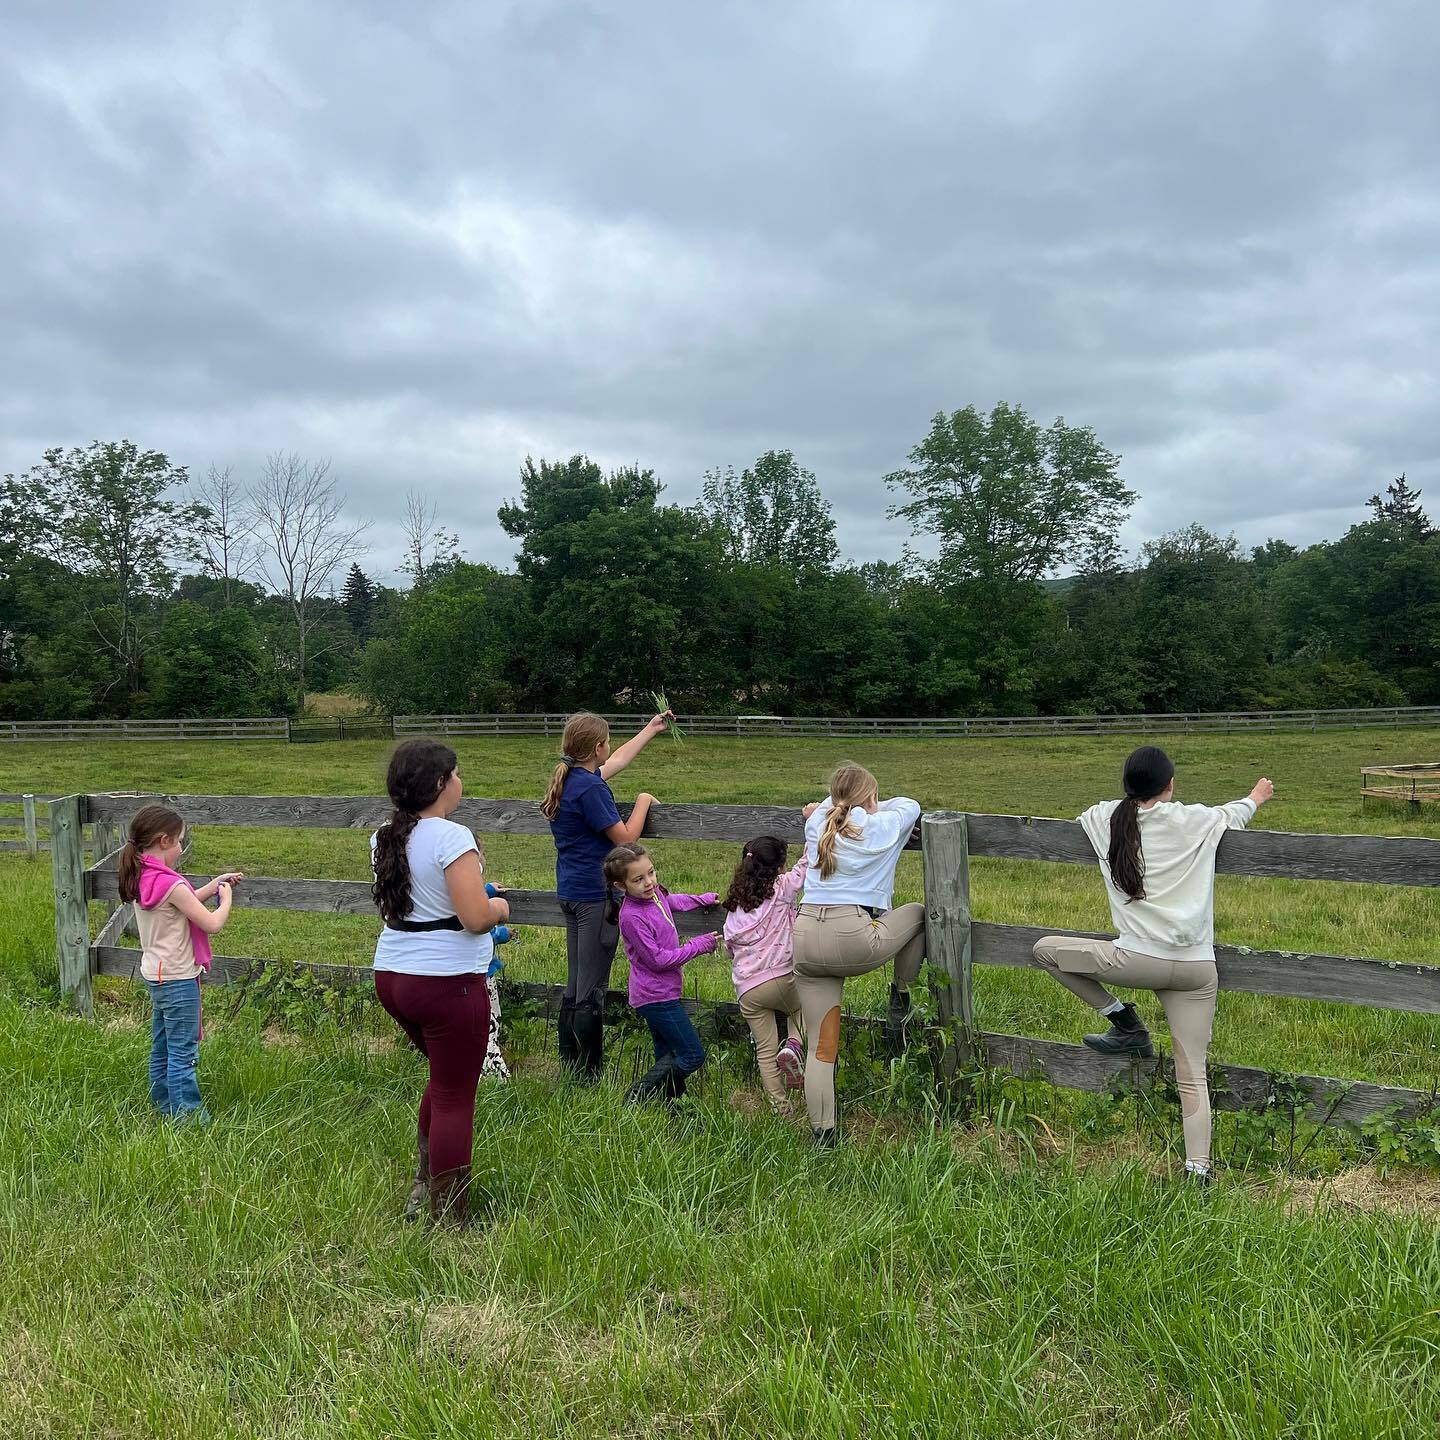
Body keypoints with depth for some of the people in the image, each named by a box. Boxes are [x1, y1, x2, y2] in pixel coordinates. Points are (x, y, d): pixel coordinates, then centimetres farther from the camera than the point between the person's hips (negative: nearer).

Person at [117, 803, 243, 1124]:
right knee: (183, 1054, -1)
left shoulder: (141, 879, 3)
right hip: (178, 979, -9)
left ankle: (165, 1108, 28)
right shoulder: (171, 884, -24)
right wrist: (226, 899, -5)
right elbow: (212, 924, -22)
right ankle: (189, 1118, 4)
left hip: (155, 975, 9)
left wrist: (217, 883, 11)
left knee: (161, 1050, 18)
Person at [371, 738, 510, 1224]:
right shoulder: (452, 838, -19)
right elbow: (476, 917, -23)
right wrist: (499, 906, -1)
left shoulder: (384, 838, 7)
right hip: (447, 982, -8)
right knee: (455, 1098, 4)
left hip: (392, 976, 8)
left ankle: (423, 1189, 30)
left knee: (445, 1076, 27)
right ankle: (448, 1220, 12)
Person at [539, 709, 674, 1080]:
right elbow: (626, 838, -16)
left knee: (575, 983, 16)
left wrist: (651, 729, 33)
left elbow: (616, 762, 25)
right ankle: (589, 1074, 5)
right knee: (592, 989, -2)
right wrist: (643, 801, 0)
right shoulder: (590, 788, -19)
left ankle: (569, 1065, 24)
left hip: (571, 893, 10)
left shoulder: (568, 780, 10)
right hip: (596, 895, -10)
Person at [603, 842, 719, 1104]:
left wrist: (703, 899, 28)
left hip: (659, 993, 9)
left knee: (668, 1058, 16)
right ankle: (636, 1098, 0)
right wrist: (699, 945, -15)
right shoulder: (632, 917, -25)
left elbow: (672, 901, 28)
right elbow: (658, 959, -22)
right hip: (656, 996, -9)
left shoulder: (655, 893, 1)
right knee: (692, 1056, -5)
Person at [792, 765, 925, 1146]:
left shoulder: (816, 823, 15)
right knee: (919, 913, 24)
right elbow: (911, 805, 27)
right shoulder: (882, 826, 5)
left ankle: (822, 1135, 13)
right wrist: (877, 808, 41)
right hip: (854, 939, -4)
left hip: (805, 939, 5)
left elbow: (829, 804, 41)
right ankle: (899, 1003, 28)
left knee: (821, 1047, 12)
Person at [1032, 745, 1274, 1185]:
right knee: (1192, 1075, 11)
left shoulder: (1104, 818, 3)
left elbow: (1081, 819, 28)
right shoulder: (1196, 821, 2)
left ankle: (1126, 1025, 17)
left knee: (1044, 949, 17)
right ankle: (1197, 1170, 4)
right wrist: (1257, 797, 47)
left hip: (1138, 959, -2)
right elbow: (1236, 812, 24)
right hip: (1197, 968, 3)